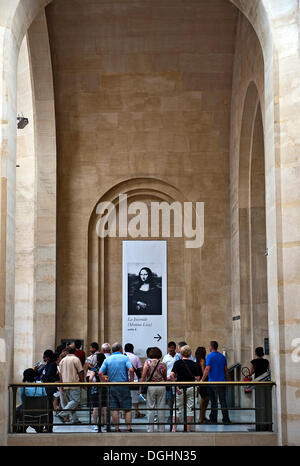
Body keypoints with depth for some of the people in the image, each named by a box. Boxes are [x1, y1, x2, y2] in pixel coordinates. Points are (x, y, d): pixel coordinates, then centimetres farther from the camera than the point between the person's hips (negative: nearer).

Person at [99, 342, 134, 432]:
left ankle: (116, 429, 6)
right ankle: (129, 428, -3)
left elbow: (100, 373, -2)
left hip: (112, 387, 2)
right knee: (127, 409, 3)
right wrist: (131, 381, -4)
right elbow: (131, 370, -15)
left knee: (115, 409, 6)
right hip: (124, 386, -2)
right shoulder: (125, 358, -1)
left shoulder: (107, 359, 7)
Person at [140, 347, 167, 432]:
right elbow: (165, 378, 11)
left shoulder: (147, 362, -1)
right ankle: (161, 429, 8)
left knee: (150, 408, 3)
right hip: (161, 387, 1)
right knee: (161, 408, 6)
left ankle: (150, 429, 3)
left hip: (151, 387, -1)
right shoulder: (163, 364, 2)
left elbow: (143, 377, -5)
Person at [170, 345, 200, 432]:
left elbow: (172, 375, -17)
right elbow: (197, 378, 1)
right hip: (191, 388, 2)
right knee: (190, 409, 7)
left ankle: (174, 429, -1)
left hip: (181, 388, -2)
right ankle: (188, 429, 7)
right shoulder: (194, 364, 3)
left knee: (177, 409, 5)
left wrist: (176, 387, -12)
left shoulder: (178, 363, -4)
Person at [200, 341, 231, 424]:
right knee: (223, 401, 6)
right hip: (222, 382, 4)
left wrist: (202, 380, -9)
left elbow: (207, 369, -14)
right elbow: (226, 370, 12)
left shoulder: (210, 356, -7)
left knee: (214, 402, 3)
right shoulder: (222, 357, 10)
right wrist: (228, 380, 20)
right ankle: (226, 419, 3)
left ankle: (213, 419, 6)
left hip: (212, 382, -4)